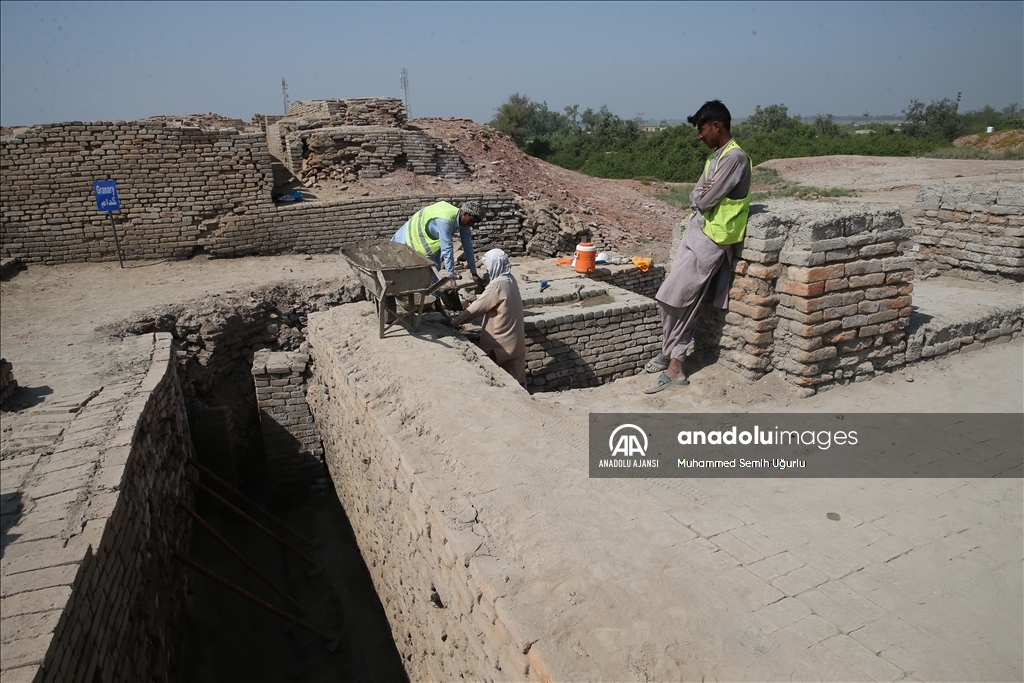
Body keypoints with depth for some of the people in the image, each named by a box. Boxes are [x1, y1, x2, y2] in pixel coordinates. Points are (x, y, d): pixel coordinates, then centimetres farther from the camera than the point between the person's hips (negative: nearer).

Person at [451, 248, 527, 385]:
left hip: (502, 342, -8)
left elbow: (477, 307, -18)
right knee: (516, 378, 15)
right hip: (514, 339, 8)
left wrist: (456, 321, -11)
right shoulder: (509, 279, 5)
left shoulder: (498, 284, -22)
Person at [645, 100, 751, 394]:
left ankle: (670, 357, 7)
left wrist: (701, 197, 1)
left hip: (711, 239, -9)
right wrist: (703, 197, -6)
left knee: (676, 299, -7)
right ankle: (673, 362, 18)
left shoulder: (735, 157, -16)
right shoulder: (717, 155, 15)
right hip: (699, 231, 9)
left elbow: (705, 199, -19)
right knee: (683, 300, 8)